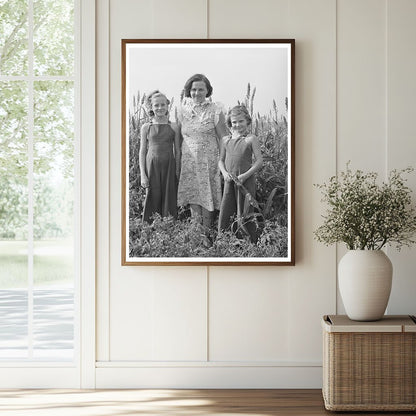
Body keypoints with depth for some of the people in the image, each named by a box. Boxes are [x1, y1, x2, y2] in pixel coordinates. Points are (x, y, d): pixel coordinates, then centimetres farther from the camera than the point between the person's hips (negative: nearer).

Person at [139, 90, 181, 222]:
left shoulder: (174, 127, 5)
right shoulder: (146, 127, 5)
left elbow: (177, 151, 7)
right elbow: (142, 151, 5)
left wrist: (177, 173, 2)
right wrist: (143, 175, -1)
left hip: (169, 167, 0)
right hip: (152, 166, 0)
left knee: (169, 200, 0)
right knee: (153, 199, -1)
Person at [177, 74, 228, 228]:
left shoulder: (215, 110, -2)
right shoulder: (183, 110, 7)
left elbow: (223, 138, -1)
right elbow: (178, 137, 13)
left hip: (209, 161, -3)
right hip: (189, 161, 3)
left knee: (208, 197, 0)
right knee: (193, 198, 3)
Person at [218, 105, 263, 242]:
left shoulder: (251, 139, -3)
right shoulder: (226, 140, 10)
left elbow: (259, 161, -7)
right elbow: (221, 160, 17)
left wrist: (245, 176, -16)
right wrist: (225, 173, -4)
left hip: (246, 182, -4)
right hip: (229, 182, 4)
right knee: (225, 215, 3)